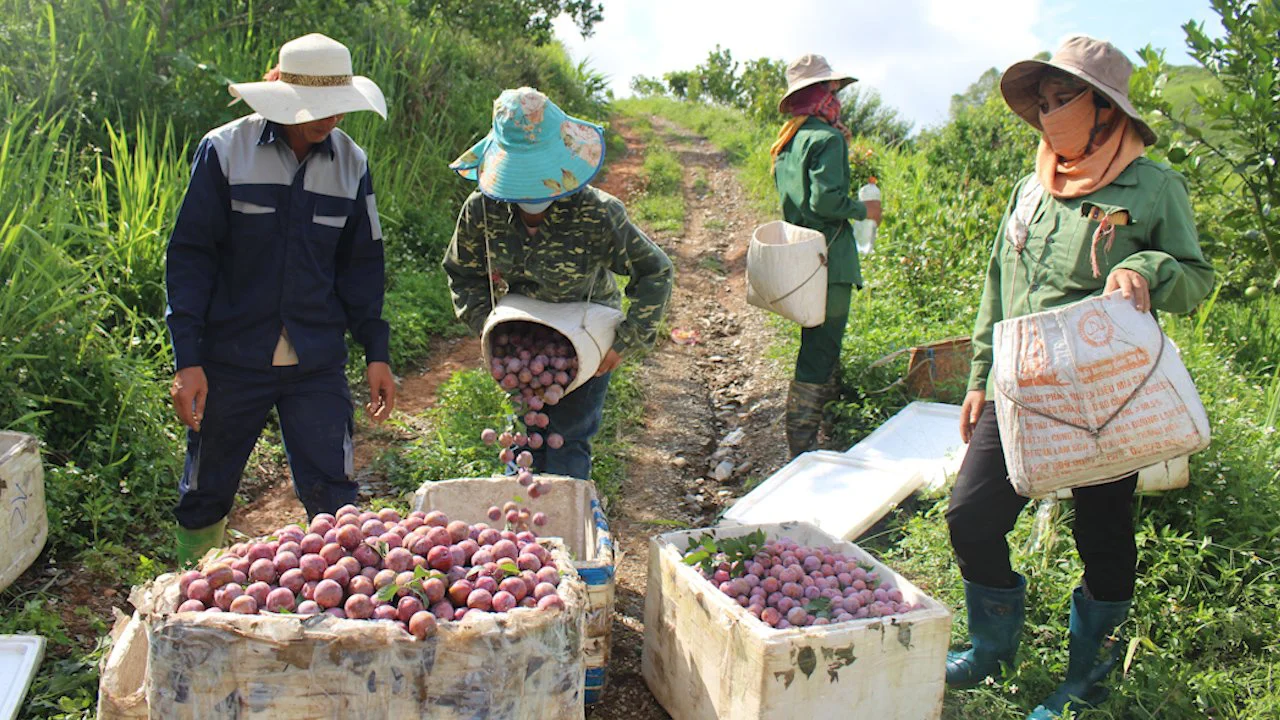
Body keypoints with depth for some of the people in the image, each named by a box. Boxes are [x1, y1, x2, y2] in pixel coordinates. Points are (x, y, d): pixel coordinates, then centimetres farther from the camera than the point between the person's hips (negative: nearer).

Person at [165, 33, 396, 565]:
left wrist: (377, 352, 5)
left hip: (318, 363, 1)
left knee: (334, 499, -1)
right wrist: (187, 359, -9)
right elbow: (190, 255, -4)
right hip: (230, 360, -1)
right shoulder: (224, 150, -5)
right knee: (205, 494, 14)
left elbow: (361, 262, 9)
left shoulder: (350, 162, 3)